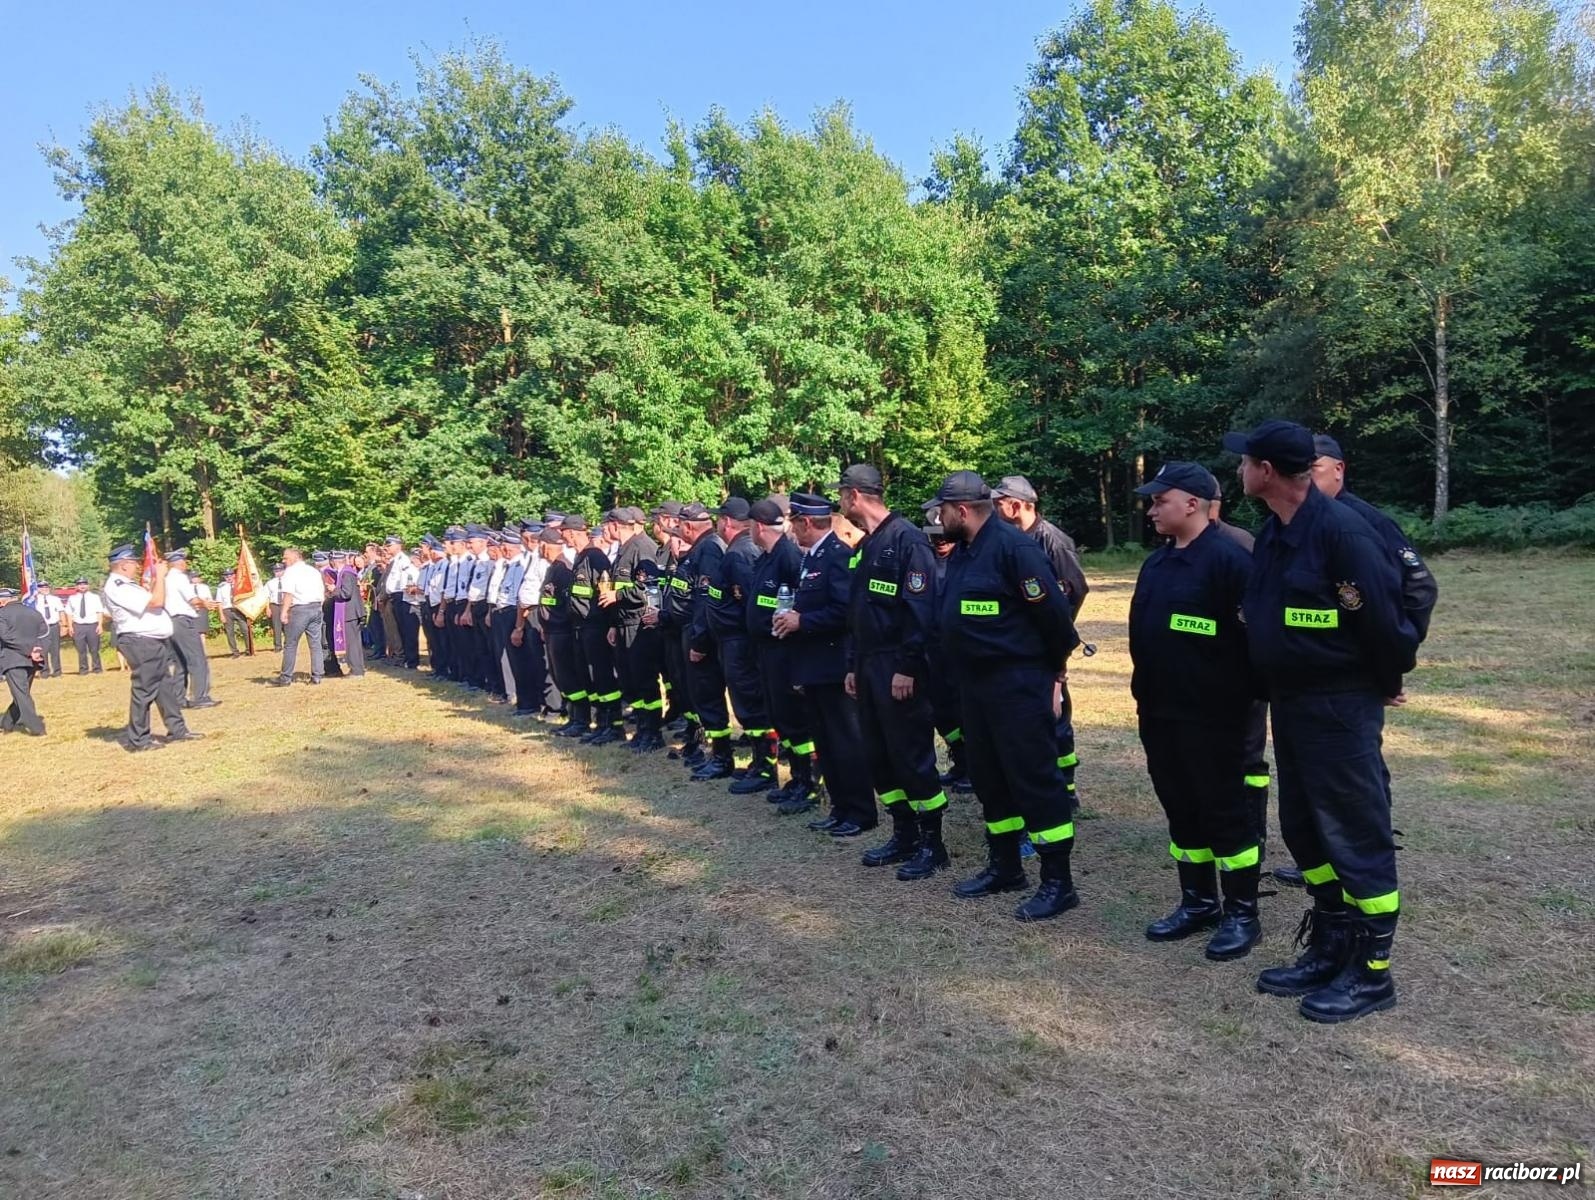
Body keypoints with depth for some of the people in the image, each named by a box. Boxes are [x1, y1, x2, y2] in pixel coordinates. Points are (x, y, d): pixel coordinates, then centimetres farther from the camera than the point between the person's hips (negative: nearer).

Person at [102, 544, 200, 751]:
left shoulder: (126, 584, 16)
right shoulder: (117, 587, -17)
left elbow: (149, 600, 21)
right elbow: (156, 602, -21)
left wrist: (156, 577, 14)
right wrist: (160, 576, -9)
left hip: (156, 641, 10)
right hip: (142, 643, -10)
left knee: (169, 684, 14)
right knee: (145, 690, -4)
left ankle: (177, 729, 22)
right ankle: (137, 740, 6)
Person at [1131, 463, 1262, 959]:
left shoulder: (1228, 560, -14)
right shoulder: (1156, 562, 13)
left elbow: (1250, 637, -19)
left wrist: (1238, 699, -18)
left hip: (1211, 716, -8)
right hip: (1159, 713, 8)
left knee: (1224, 811, 3)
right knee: (1180, 808, 15)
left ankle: (1241, 914, 17)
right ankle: (1198, 901, 29)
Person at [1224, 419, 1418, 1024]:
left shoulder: (1340, 530, -20)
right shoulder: (1273, 533, 8)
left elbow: (1382, 616, -18)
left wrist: (1387, 684, -3)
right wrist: (1276, 689, 15)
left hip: (1340, 708, -9)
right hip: (1288, 704, 9)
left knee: (1356, 836, 2)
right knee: (1304, 831, 16)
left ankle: (1371, 973, 17)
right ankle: (1329, 951, 31)